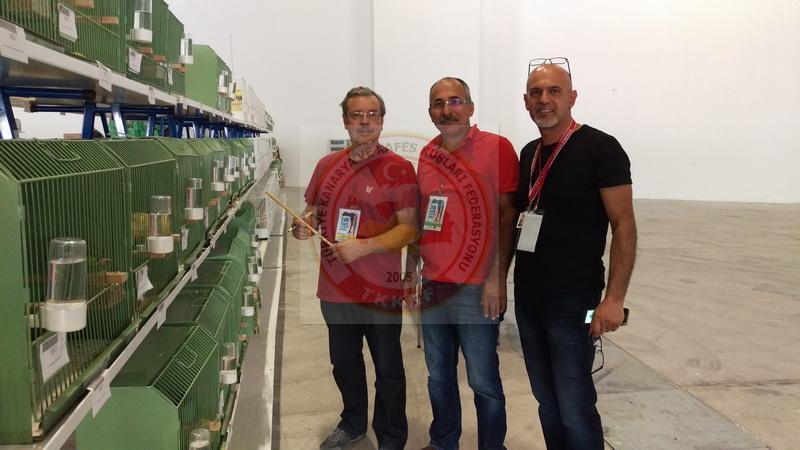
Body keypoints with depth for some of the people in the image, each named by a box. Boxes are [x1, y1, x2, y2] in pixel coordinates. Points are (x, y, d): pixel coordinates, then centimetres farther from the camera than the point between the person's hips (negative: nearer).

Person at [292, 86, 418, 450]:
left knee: (387, 371, 10)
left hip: (381, 290, -5)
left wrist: (363, 247, -23)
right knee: (344, 364, 23)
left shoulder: (398, 168, -9)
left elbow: (409, 229, -14)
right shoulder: (327, 164, 7)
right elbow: (312, 209, 19)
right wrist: (304, 225, -4)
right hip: (335, 286, 6)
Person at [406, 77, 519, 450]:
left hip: (476, 289, -5)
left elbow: (508, 216, -9)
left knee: (483, 380, 5)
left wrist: (497, 279, -14)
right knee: (438, 375, 17)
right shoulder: (426, 156, 10)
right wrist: (412, 269, 14)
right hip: (432, 286, 6)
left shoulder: (496, 148, -7)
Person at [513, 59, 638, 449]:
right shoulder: (528, 154, 10)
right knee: (546, 400, 14)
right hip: (527, 298, 6)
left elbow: (624, 226, -12)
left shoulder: (600, 148, -10)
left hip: (573, 302, -6)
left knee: (574, 408, -2)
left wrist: (613, 299, -18)